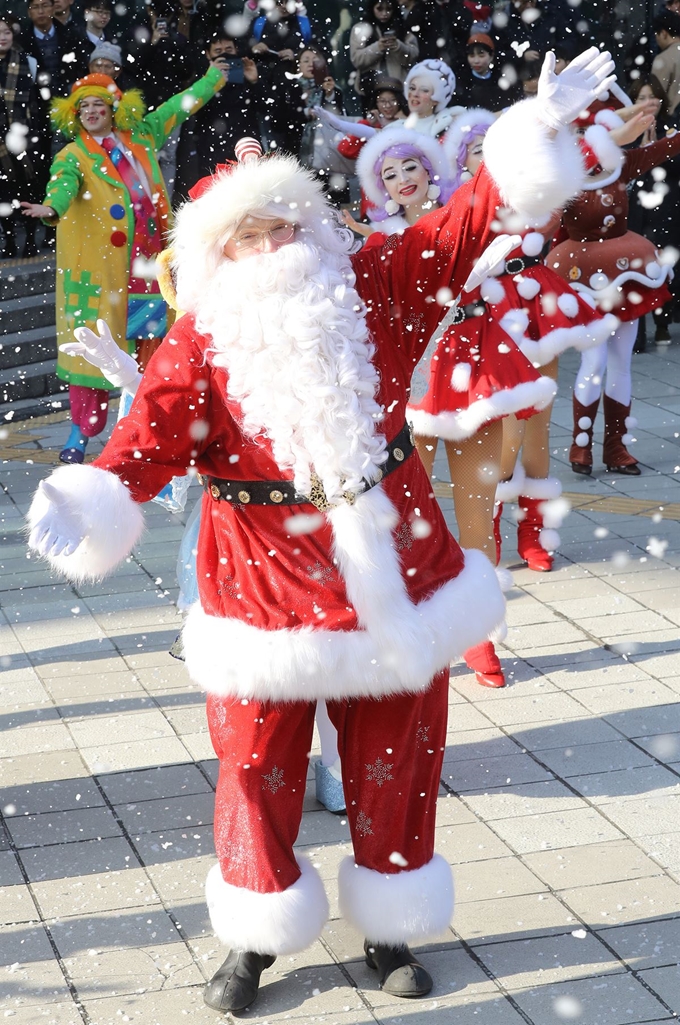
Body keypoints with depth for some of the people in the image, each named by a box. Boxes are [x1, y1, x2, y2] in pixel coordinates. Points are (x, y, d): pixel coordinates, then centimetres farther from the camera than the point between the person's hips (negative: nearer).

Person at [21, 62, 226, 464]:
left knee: (148, 337, 5)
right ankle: (81, 431, -3)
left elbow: (176, 109, 26)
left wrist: (213, 78, 37)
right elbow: (64, 183, -22)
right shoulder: (74, 156, -1)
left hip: (148, 257, 5)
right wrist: (52, 207, -45)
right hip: (100, 263, -4)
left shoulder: (139, 137, 13)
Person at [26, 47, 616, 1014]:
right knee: (258, 770, 7)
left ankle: (391, 925, 35)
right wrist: (86, 505, -40)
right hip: (268, 597, -2)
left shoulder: (374, 288, -1)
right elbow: (147, 438, -20)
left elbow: (468, 224, -3)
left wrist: (540, 128, -13)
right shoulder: (200, 346, -9)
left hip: (394, 580, 2)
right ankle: (257, 935, 30)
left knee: (394, 767, 14)